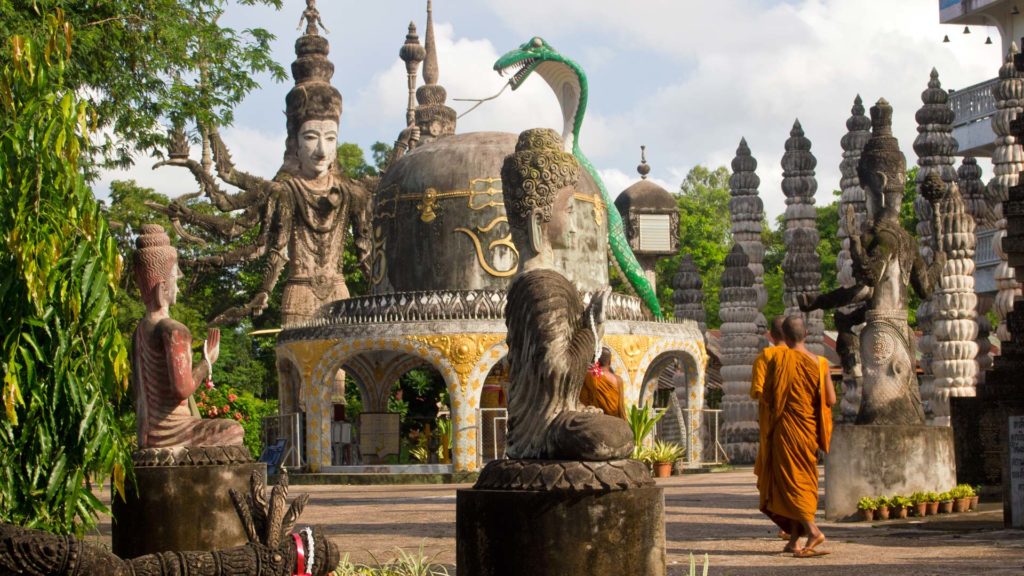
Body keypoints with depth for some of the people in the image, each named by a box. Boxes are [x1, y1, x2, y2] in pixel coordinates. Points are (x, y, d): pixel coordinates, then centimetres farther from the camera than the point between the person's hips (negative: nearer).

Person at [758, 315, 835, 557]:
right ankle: (795, 540, 13)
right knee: (803, 480, 12)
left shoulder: (779, 359, -10)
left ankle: (812, 530, -21)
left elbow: (765, 396, -9)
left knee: (789, 480, -3)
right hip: (809, 429, 4)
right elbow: (831, 400, 0)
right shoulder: (819, 362, 0)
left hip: (786, 427, -4)